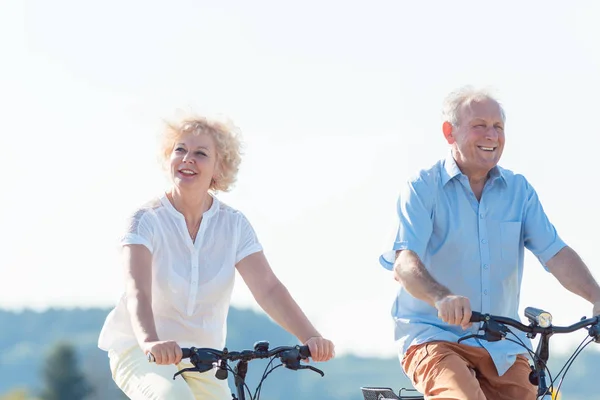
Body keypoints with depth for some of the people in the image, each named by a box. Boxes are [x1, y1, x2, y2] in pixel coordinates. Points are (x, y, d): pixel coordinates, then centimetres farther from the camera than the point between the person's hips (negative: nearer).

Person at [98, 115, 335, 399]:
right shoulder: (148, 220, -13)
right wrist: (150, 342, -50)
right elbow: (137, 292, -29)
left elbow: (268, 288, -14)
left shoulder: (234, 225, -3)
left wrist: (310, 338, -31)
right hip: (138, 351, -4)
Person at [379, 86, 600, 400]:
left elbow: (556, 254, -2)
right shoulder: (423, 188, -3)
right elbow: (404, 263, -17)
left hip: (501, 347, 4)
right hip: (433, 336, -4)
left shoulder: (519, 191, 8)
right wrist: (442, 298, -39)